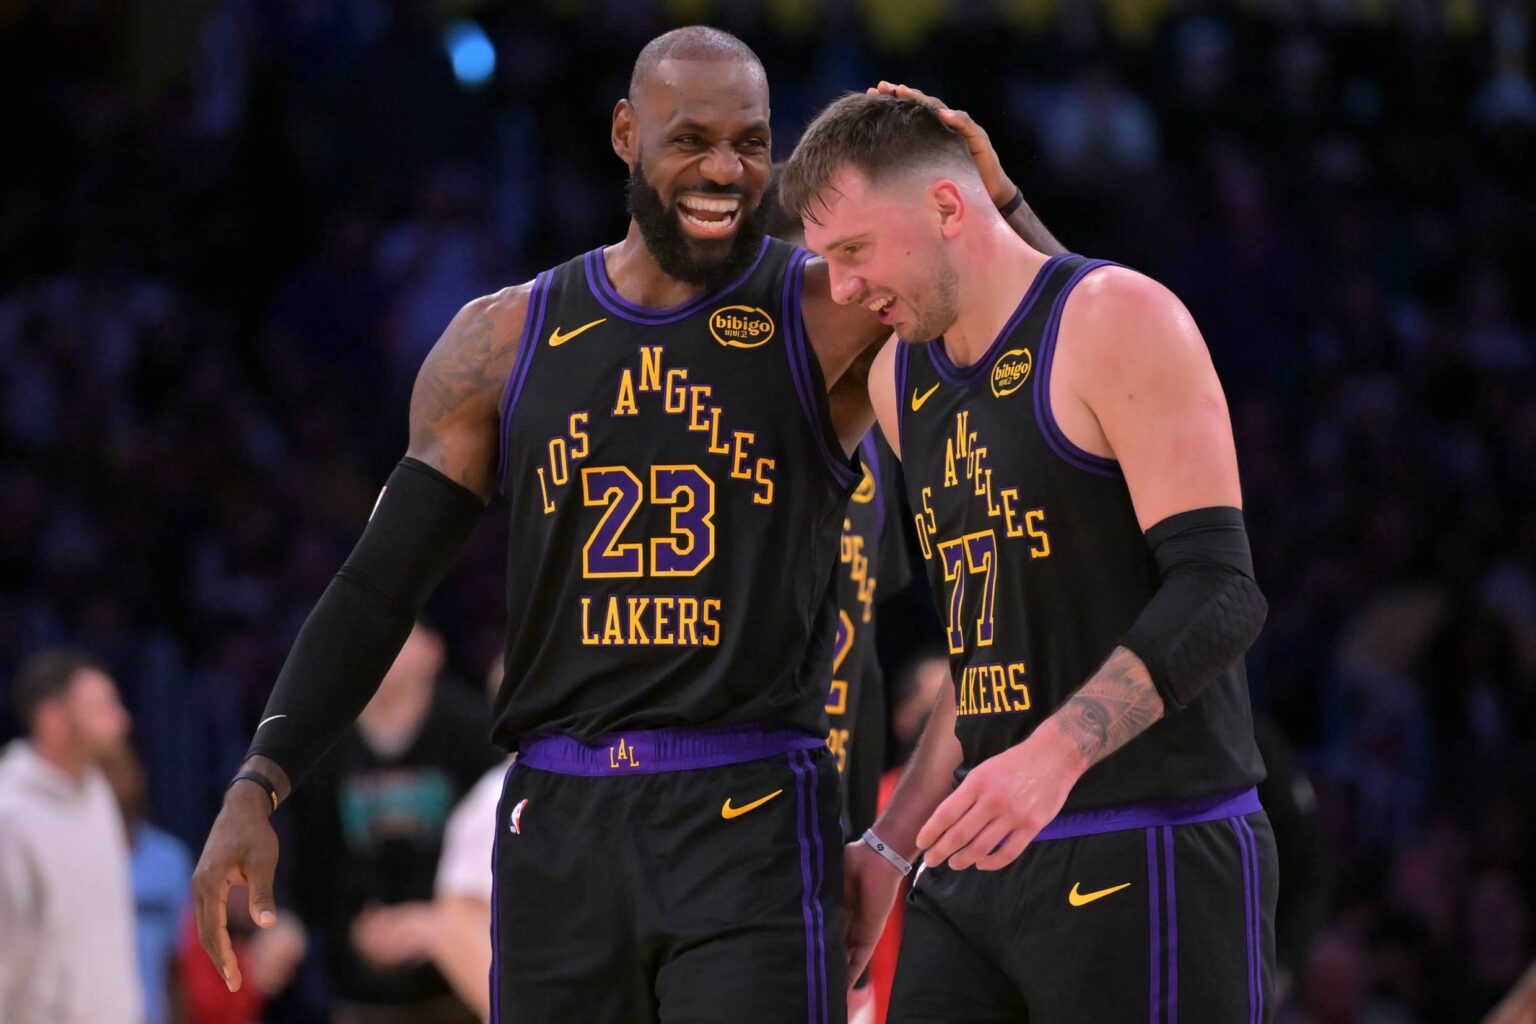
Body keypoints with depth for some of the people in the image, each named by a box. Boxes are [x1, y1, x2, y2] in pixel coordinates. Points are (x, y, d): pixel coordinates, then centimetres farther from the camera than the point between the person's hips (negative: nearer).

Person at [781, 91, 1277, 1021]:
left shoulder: (1119, 321, -9)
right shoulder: (902, 382, 16)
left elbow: (1217, 594, -17)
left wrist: (1053, 755, -29)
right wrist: (890, 845, 21)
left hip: (1149, 857, -7)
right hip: (981, 868, 8)